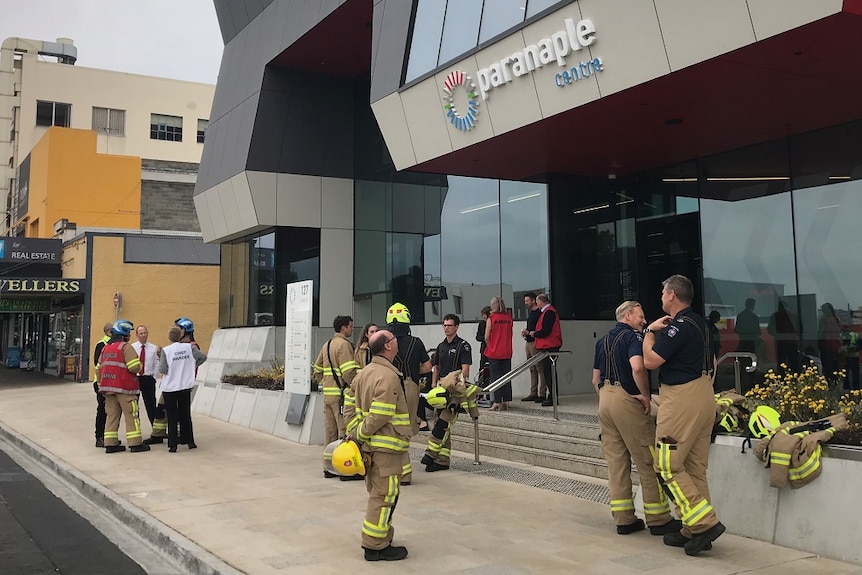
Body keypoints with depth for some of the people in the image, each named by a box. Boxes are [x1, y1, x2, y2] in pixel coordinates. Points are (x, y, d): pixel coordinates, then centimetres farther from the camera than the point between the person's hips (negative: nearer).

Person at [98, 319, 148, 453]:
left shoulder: (105, 348, 14)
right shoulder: (126, 347, -11)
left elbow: (99, 368, 16)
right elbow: (135, 367, -20)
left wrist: (101, 385, 22)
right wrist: (139, 366, 2)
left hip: (108, 387, 7)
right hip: (124, 388, -7)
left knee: (112, 415, 10)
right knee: (131, 415, -1)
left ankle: (110, 444, 10)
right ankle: (135, 443, 1)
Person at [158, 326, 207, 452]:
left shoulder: (166, 350, -12)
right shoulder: (189, 347, -3)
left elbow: (162, 370, -14)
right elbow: (203, 357, -1)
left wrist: (160, 360, 5)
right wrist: (194, 365, 14)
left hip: (170, 387, -3)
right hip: (185, 386, 3)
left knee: (172, 417, 4)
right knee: (185, 414, 15)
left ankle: (173, 445, 3)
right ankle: (189, 441, 19)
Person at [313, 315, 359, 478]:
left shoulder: (327, 345, 17)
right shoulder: (344, 344, -12)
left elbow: (317, 369, 20)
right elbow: (348, 372, -20)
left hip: (328, 393, 9)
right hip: (341, 394, -9)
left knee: (330, 430, 12)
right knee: (345, 431, -3)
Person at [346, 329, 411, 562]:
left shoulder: (366, 372, 10)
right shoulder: (389, 377, -19)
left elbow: (352, 403, 13)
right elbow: (380, 416, -23)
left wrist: (355, 432, 10)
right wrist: (358, 435, -12)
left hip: (370, 444, 10)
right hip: (387, 446, -10)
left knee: (378, 494, 19)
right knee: (384, 496, -2)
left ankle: (378, 540, 29)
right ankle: (376, 546, 4)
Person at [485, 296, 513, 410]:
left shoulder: (491, 318, -9)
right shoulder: (509, 317, 1)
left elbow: (486, 337, -7)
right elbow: (511, 334, 7)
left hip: (494, 352, -3)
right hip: (507, 352, 3)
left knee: (495, 376, 3)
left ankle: (497, 402, 2)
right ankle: (506, 402, 11)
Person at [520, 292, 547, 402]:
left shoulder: (539, 313, -11)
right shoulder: (530, 312, 18)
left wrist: (529, 332, -15)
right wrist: (525, 332, 8)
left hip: (535, 343, -10)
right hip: (528, 343, 10)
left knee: (540, 368, -7)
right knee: (532, 369, 11)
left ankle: (542, 394, -6)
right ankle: (533, 393, 15)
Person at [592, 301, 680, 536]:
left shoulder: (602, 340, 16)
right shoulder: (633, 336, -8)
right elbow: (637, 367, -26)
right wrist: (645, 394, -15)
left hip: (605, 399, 8)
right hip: (627, 399, -8)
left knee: (615, 461, 9)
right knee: (647, 461, 1)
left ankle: (623, 519, 13)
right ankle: (658, 519, 8)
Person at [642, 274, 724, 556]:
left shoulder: (678, 326, -16)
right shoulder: (698, 323, 15)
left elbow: (650, 361, -16)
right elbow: (711, 361, 24)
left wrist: (650, 331, -2)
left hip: (682, 400, -10)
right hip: (703, 395, 10)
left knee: (668, 466, -4)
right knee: (695, 467, 12)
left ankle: (705, 523, -7)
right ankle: (693, 530, 17)